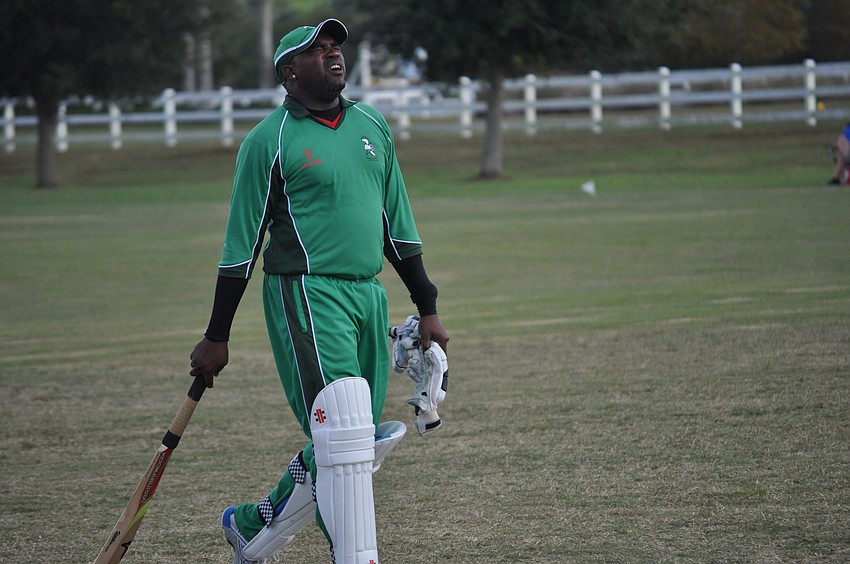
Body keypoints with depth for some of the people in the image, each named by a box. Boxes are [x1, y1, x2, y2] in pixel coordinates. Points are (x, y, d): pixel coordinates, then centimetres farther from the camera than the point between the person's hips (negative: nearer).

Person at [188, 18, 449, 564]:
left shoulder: (373, 126, 14)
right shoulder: (269, 141, -4)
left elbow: (398, 224, 20)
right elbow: (241, 244, -2)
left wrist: (427, 308, 16)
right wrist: (216, 337, -2)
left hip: (369, 295, 6)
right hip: (307, 294, -6)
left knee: (350, 448, 7)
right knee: (344, 434, -17)